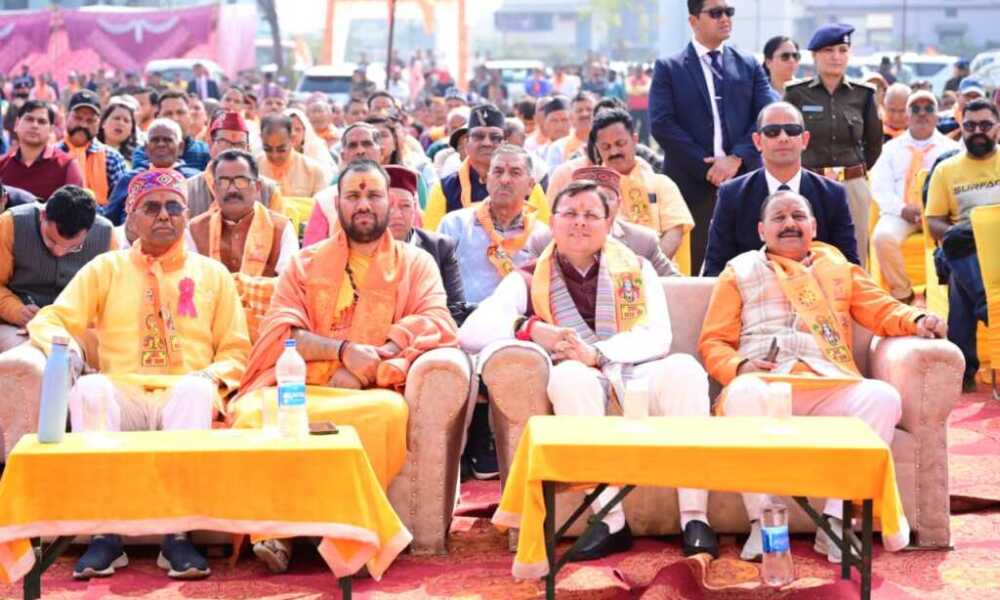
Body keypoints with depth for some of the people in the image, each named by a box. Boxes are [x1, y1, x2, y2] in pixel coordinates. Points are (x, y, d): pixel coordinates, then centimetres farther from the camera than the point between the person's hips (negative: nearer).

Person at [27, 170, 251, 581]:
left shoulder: (212, 274, 17)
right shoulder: (106, 269, 16)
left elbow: (235, 349, 15)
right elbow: (48, 321, 8)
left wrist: (214, 377, -9)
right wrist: (65, 346, -16)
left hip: (186, 397, 0)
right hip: (122, 398, 0)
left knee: (196, 388, -37)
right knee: (88, 388, -35)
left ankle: (177, 534, -39)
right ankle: (105, 533, -36)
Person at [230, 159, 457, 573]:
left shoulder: (415, 263, 17)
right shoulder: (306, 263, 19)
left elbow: (438, 322, 0)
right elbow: (279, 331, 4)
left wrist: (373, 358, -16)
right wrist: (343, 350, -14)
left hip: (370, 394, -1)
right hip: (297, 387, 1)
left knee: (391, 409, -38)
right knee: (251, 412, -34)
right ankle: (275, 530, -26)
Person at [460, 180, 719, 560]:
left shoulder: (637, 270, 20)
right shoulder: (529, 280, 15)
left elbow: (659, 337, 3)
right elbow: (471, 332, 0)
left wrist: (597, 353, -15)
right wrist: (531, 329, -18)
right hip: (578, 388, -1)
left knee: (685, 368, -30)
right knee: (569, 375, -36)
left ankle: (694, 517, -31)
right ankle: (611, 521, -36)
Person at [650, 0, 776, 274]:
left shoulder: (750, 66, 14)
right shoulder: (669, 68, 5)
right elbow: (662, 125, -5)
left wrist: (737, 158, -11)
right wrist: (705, 166, -10)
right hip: (692, 184, -2)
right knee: (696, 271, 0)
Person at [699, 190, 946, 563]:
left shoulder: (837, 267, 28)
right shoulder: (740, 271, 22)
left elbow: (880, 309, 22)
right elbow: (712, 343, 16)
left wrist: (917, 320, -1)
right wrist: (739, 366, -7)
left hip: (829, 386, 2)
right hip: (764, 383, -2)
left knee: (884, 397, -29)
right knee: (743, 394, -39)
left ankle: (836, 519, -28)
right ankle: (761, 522, -35)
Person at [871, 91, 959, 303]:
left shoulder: (950, 148, 14)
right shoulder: (892, 147, 18)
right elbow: (880, 187, 8)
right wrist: (903, 209, -10)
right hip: (899, 213, 1)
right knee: (883, 237, -32)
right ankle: (902, 293, -13)